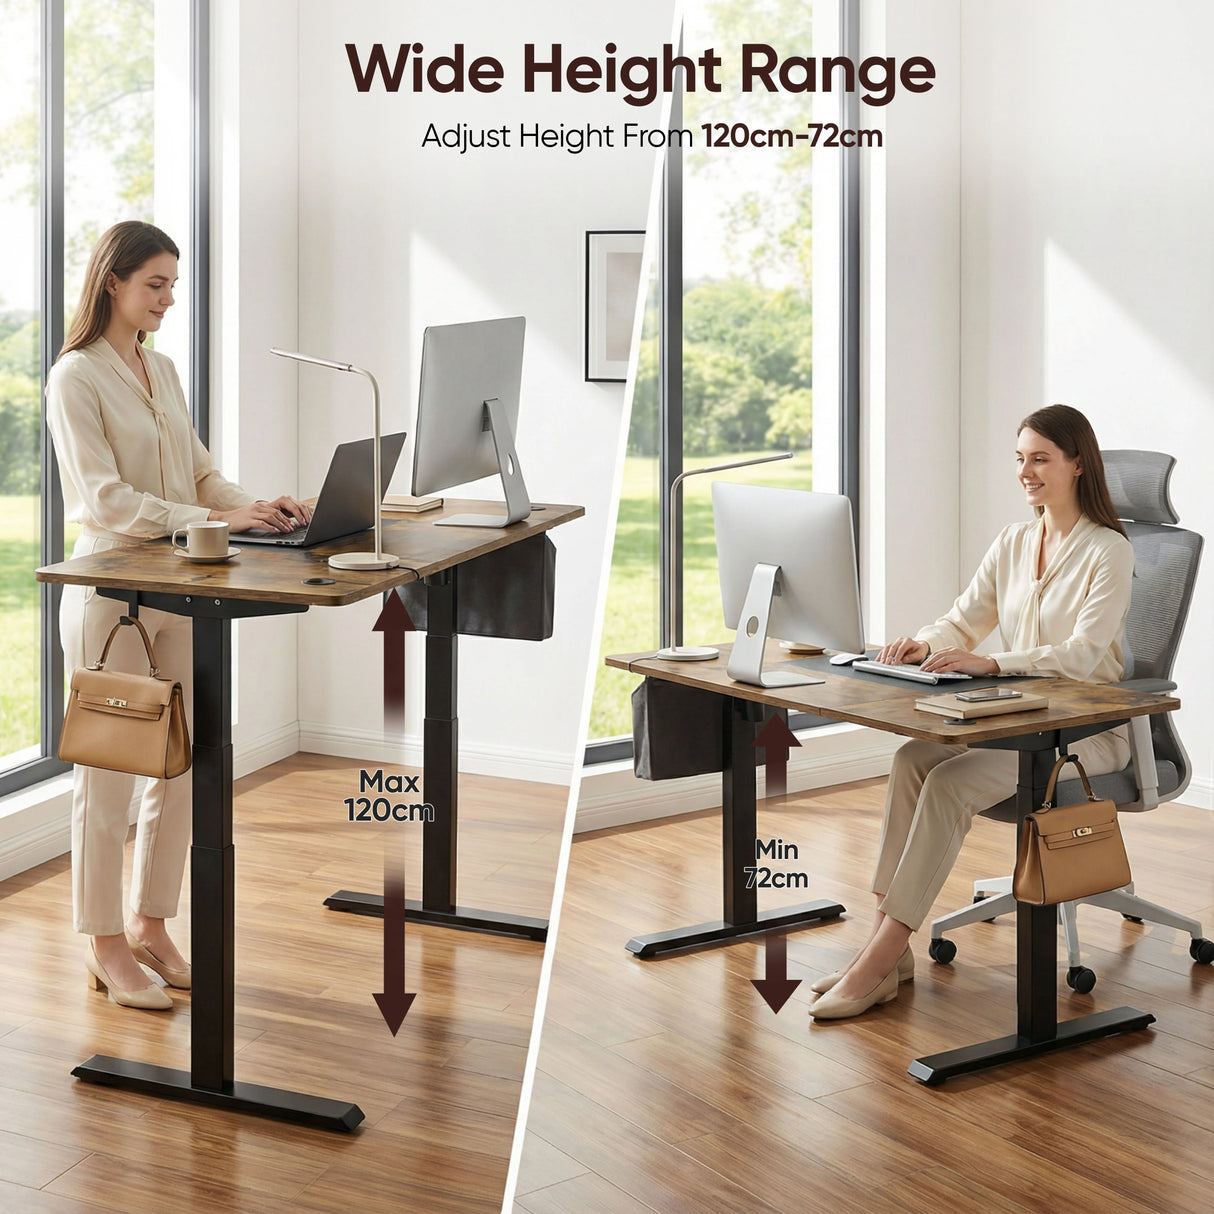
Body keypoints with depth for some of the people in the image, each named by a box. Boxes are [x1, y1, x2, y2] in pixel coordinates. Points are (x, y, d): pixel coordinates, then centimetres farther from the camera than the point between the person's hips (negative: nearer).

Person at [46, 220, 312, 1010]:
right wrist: (211, 520, -26)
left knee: (182, 766, 10)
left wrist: (255, 507, -5)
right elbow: (105, 498, -19)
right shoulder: (76, 376, -10)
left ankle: (150, 923, 24)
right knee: (109, 771, 2)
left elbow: (199, 474, 14)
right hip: (111, 587, -7)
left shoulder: (163, 371, 13)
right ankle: (106, 946, 13)